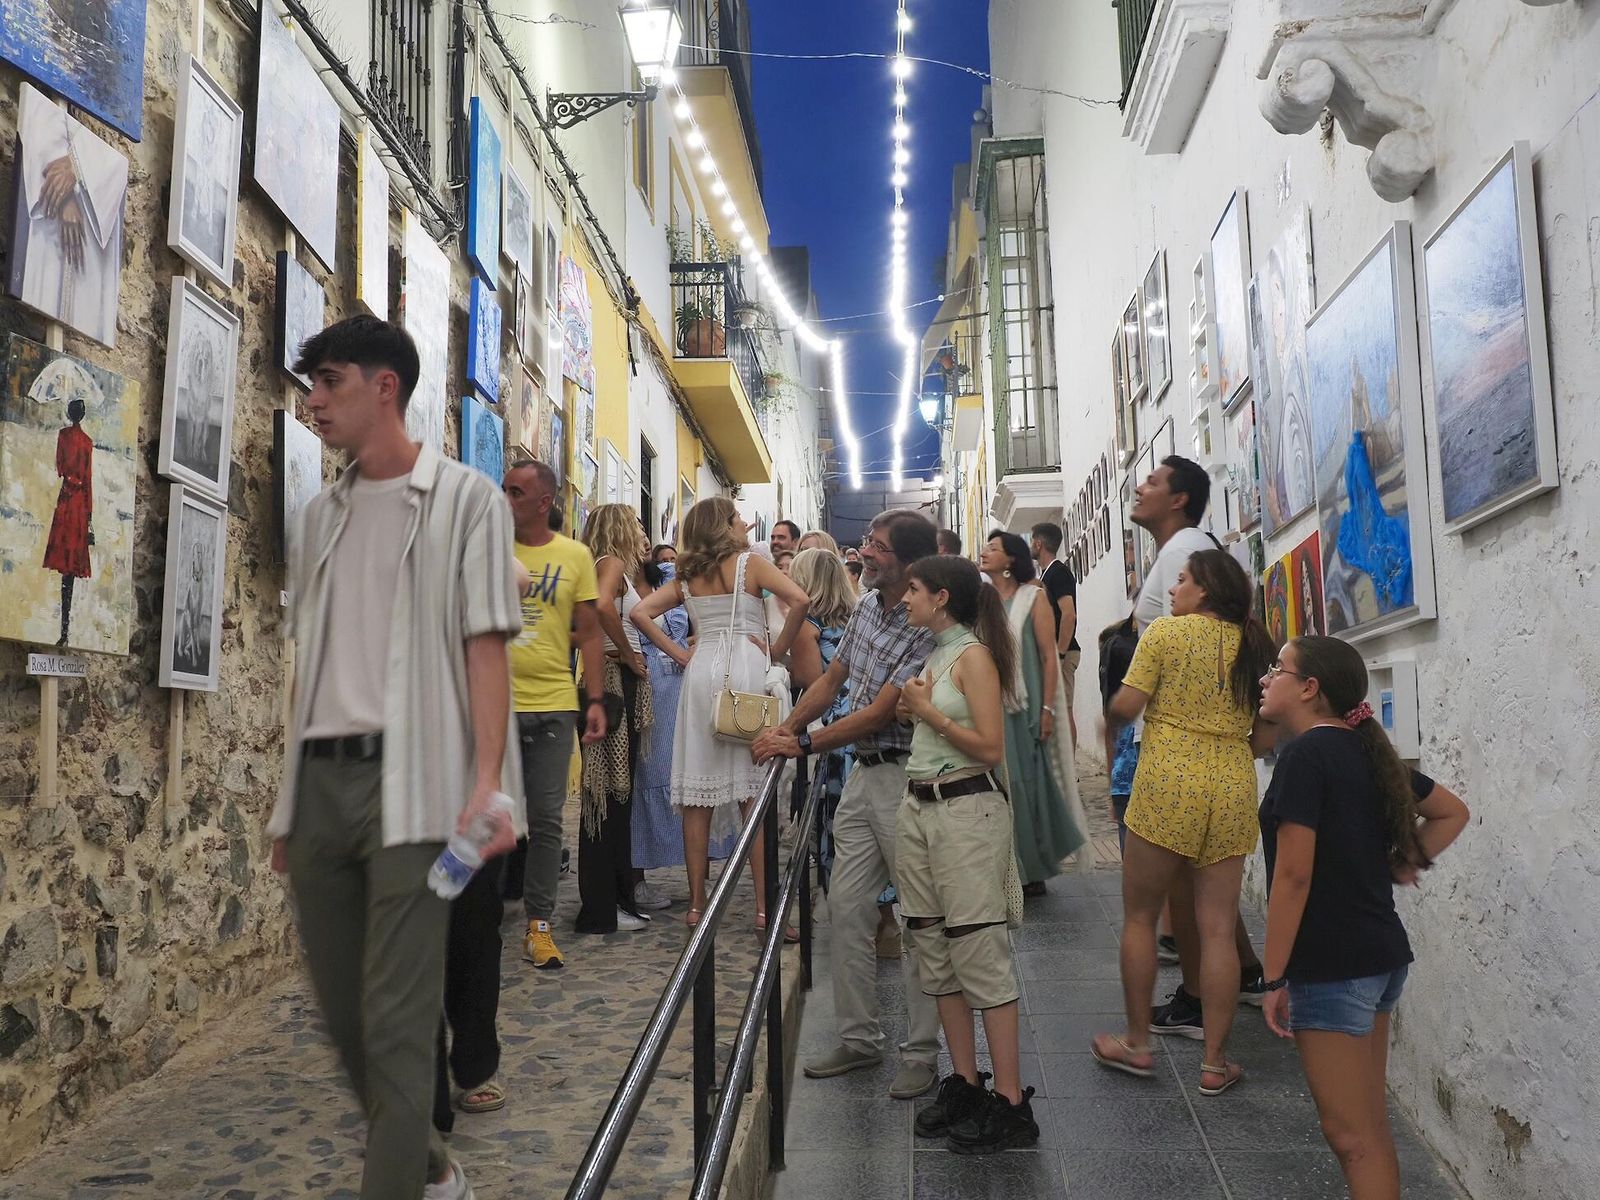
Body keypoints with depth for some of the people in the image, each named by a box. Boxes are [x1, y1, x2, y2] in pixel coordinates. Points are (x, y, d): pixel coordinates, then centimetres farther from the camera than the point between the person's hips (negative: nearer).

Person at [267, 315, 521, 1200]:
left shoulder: (464, 498, 1)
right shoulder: (321, 516, 17)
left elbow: (485, 645, -7)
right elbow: (310, 662, 17)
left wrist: (487, 781, -17)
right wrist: (289, 800, 15)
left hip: (410, 778, -6)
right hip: (321, 778, 7)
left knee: (397, 1017, -6)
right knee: (342, 1005, 13)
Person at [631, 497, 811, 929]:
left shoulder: (687, 576, 13)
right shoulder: (750, 563, 1)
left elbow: (641, 613, 5)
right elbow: (800, 599, -13)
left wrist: (679, 653, 6)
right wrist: (778, 649, -3)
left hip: (701, 672, 4)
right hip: (747, 669, -4)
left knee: (697, 795, 6)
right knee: (756, 794, -2)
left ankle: (697, 904, 10)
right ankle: (764, 907, -1)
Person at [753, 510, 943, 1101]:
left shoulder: (927, 629, -19)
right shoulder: (866, 607, 8)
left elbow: (879, 714, -18)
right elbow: (830, 680, 17)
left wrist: (803, 745, -10)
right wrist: (783, 731, 7)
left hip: (906, 780, -8)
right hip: (862, 775, 8)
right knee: (847, 906, 11)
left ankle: (923, 1053, 13)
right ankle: (859, 1038, 23)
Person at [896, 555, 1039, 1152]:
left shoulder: (974, 655, -10)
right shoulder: (933, 654, 15)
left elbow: (991, 748, -16)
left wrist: (929, 711, -13)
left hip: (967, 809, -9)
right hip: (919, 808, 9)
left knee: (980, 956, -6)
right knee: (936, 955, 10)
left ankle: (1011, 1105, 2)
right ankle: (964, 1085, 20)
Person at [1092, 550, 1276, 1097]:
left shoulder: (1165, 632, -5)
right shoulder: (1254, 644, 9)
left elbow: (1124, 707, -8)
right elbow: (1269, 734, 12)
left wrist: (1114, 705, 13)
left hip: (1168, 785, -4)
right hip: (1234, 789, 4)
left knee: (1139, 917, 11)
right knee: (1218, 929, 7)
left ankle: (1137, 1044, 19)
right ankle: (1215, 1064, 12)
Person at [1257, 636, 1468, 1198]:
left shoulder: (1306, 753, -16)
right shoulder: (1367, 750, 9)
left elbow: (1293, 875, -20)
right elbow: (1453, 812, 22)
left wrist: (1274, 978, -15)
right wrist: (1401, 865, 11)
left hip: (1330, 966, -9)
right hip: (1381, 955, 9)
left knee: (1350, 1135, 1)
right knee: (1371, 1128, 17)